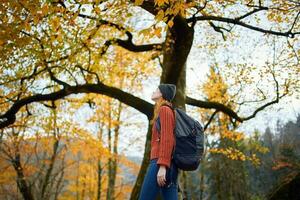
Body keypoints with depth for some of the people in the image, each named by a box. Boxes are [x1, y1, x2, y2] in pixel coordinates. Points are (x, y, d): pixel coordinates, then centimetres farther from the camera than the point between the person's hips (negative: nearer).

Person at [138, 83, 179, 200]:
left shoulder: (164, 110, -2)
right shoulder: (164, 112, 27)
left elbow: (167, 139, -14)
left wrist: (162, 166, -22)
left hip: (161, 164, -9)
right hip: (169, 166, 9)